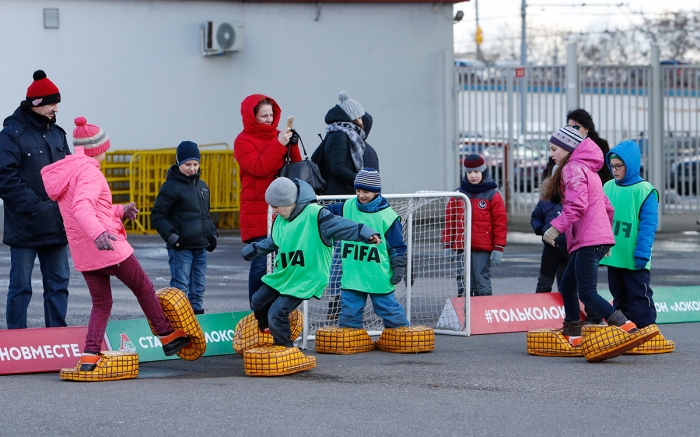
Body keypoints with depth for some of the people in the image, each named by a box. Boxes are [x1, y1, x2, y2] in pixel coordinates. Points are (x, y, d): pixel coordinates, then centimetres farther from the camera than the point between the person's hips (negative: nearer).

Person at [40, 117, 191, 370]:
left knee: (101, 304, 14)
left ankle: (89, 356, -1)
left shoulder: (64, 172, 14)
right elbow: (81, 207, -33)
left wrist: (120, 211, 32)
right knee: (144, 289, 11)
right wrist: (97, 233, -49)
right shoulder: (88, 170, -15)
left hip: (83, 255, 8)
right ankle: (168, 337, 23)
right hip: (110, 248, -8)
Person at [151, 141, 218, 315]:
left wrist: (212, 234, 14)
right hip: (180, 248, -7)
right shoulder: (171, 186, -7)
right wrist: (171, 235, -18)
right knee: (181, 288, -8)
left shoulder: (202, 186, 16)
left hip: (200, 248, 7)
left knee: (198, 288, 12)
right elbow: (157, 216, -9)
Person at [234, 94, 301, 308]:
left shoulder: (277, 136, 14)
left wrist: (292, 146, -4)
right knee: (261, 262, -9)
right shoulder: (244, 141, -1)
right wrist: (279, 144, -18)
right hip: (258, 211, -5)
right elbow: (259, 168, -16)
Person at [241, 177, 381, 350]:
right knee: (259, 301, 15)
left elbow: (340, 226, -26)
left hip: (305, 279, -9)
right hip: (282, 276, 9)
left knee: (277, 312, -15)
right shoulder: (280, 220, 8)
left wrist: (367, 234, -38)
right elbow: (272, 242, 28)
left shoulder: (315, 215, -18)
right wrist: (252, 251, 40)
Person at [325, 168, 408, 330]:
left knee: (390, 310, 4)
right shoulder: (347, 208, 3)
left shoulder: (387, 216, -7)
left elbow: (398, 245, -2)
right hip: (352, 274, 4)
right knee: (349, 313, 7)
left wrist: (399, 268, -4)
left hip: (378, 278, -4)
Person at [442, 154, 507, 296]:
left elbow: (500, 222, -1)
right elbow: (449, 220, 11)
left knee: (482, 285, -3)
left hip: (483, 250, -3)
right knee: (462, 286, 3)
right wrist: (447, 246, 7)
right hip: (461, 249, 3)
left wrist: (498, 248, -6)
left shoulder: (492, 195, 1)